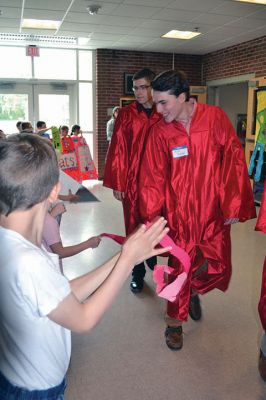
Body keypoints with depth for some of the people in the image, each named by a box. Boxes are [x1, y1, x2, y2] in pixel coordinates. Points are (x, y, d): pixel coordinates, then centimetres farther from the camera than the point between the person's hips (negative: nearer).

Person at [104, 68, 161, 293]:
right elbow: (117, 151, -3)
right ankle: (138, 274, 24)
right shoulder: (126, 115, -1)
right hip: (132, 182, 0)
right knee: (134, 228, 8)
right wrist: (117, 183, -5)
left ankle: (153, 259, 37)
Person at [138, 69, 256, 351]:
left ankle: (194, 290, 43)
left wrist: (233, 205, -4)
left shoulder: (215, 118, -7)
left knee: (218, 268, 8)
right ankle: (174, 322, 30)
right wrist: (150, 217, -4)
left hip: (213, 212, 1)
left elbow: (234, 160, -3)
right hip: (178, 214, -1)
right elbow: (152, 177, -3)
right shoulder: (160, 131, -6)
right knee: (179, 267, 6)